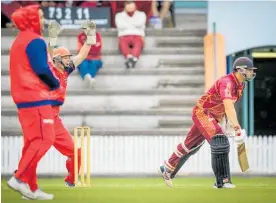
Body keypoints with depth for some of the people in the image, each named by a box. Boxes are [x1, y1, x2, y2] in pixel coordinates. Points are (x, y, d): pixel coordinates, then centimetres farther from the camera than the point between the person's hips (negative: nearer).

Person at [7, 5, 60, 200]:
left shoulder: (18, 41, 19)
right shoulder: (35, 41, -11)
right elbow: (42, 69, -19)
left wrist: (50, 82, 11)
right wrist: (56, 83, -2)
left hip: (24, 98, 10)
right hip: (36, 98, -10)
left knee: (33, 141, 11)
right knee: (44, 140, -10)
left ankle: (31, 188, 10)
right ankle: (20, 178, -17)